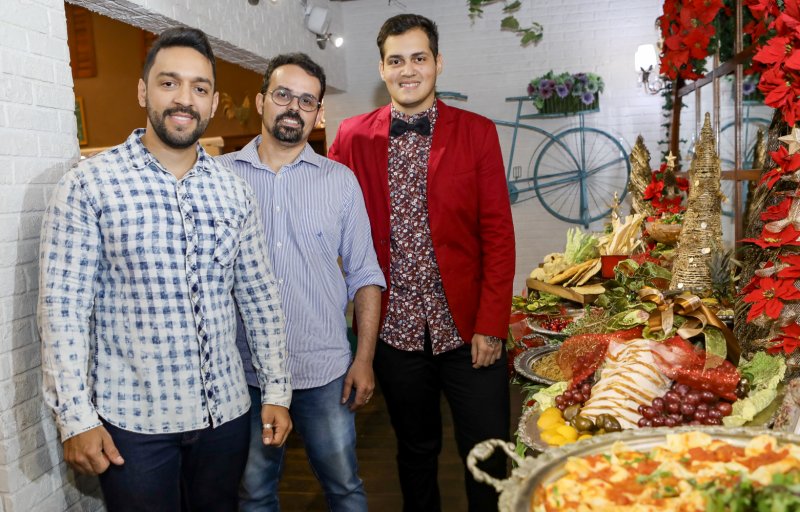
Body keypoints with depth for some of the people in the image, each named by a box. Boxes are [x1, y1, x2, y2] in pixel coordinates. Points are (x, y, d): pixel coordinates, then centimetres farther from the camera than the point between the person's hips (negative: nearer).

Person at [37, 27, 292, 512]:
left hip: (226, 412, 4)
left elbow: (260, 296, 5)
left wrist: (277, 390, 3)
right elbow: (63, 306, -9)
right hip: (132, 419, -3)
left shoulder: (235, 190, 2)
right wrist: (75, 416, -11)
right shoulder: (89, 184, -9)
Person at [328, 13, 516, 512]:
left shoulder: (477, 132, -1)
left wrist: (491, 326, -9)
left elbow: (498, 235, -3)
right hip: (396, 328, 2)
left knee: (488, 455, 8)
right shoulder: (354, 136, 3)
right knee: (415, 452, 19)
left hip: (468, 329, -1)